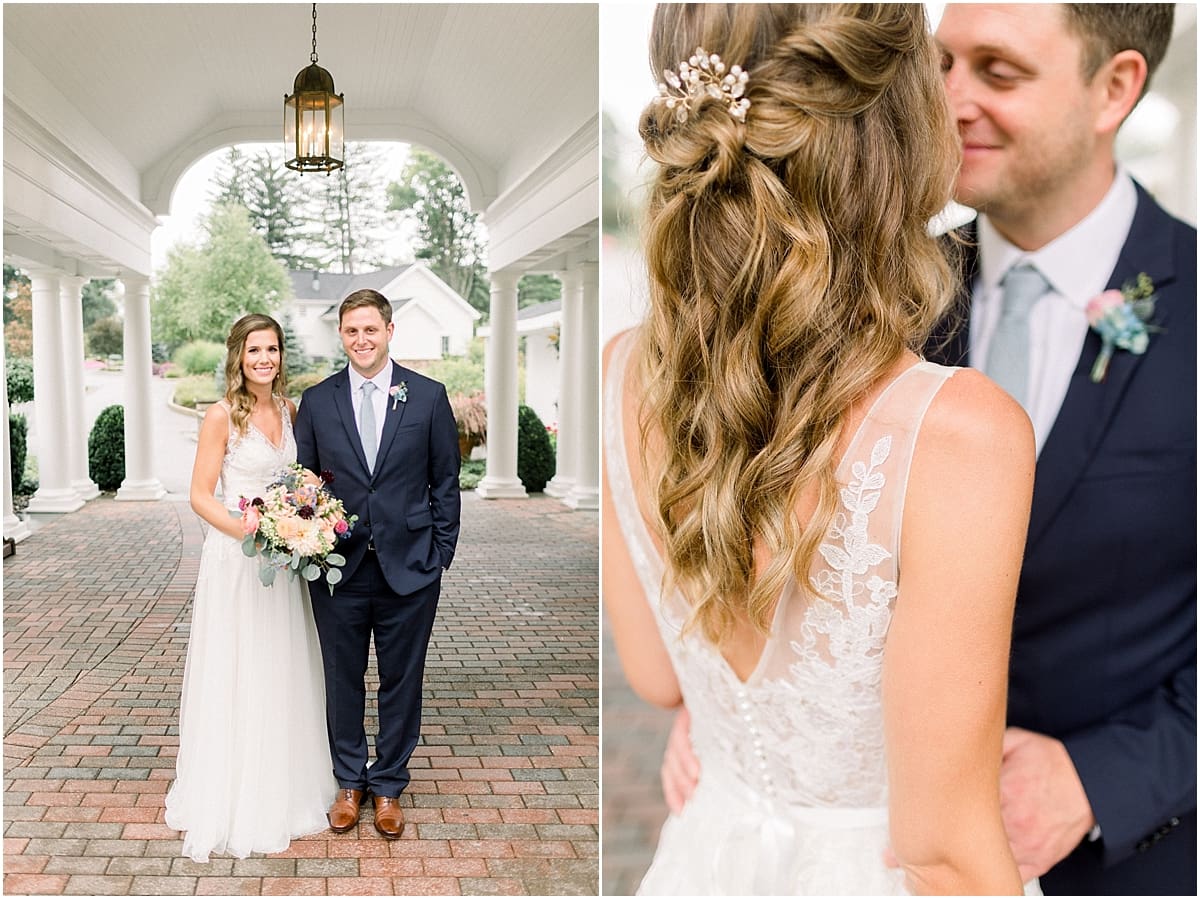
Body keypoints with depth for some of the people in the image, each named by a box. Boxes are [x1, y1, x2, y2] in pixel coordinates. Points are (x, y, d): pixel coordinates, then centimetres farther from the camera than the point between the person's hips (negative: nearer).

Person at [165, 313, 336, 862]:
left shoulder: (290, 411, 7)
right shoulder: (222, 416, -10)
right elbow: (201, 496, -11)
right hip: (234, 560, -6)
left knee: (283, 676, 14)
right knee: (233, 678, 2)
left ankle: (282, 791, 29)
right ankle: (229, 801, 17)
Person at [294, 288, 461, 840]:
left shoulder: (428, 396, -1)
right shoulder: (316, 401, 3)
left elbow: (445, 481, 2)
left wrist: (441, 553, -1)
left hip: (409, 568, -1)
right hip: (338, 567, 1)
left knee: (401, 681, 11)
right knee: (342, 679, 13)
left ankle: (388, 785, 29)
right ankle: (349, 781, 32)